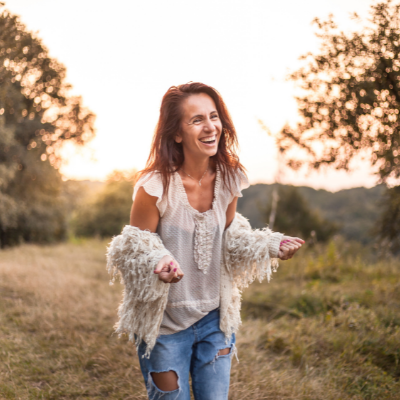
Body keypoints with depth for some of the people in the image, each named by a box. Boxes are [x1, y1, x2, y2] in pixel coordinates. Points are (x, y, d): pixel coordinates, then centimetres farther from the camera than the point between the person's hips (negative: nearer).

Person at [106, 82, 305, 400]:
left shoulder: (228, 179, -6)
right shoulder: (155, 186, -22)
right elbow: (135, 248, -12)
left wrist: (271, 246, -9)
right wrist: (159, 263, -33)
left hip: (215, 318, 4)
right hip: (165, 323, -4)